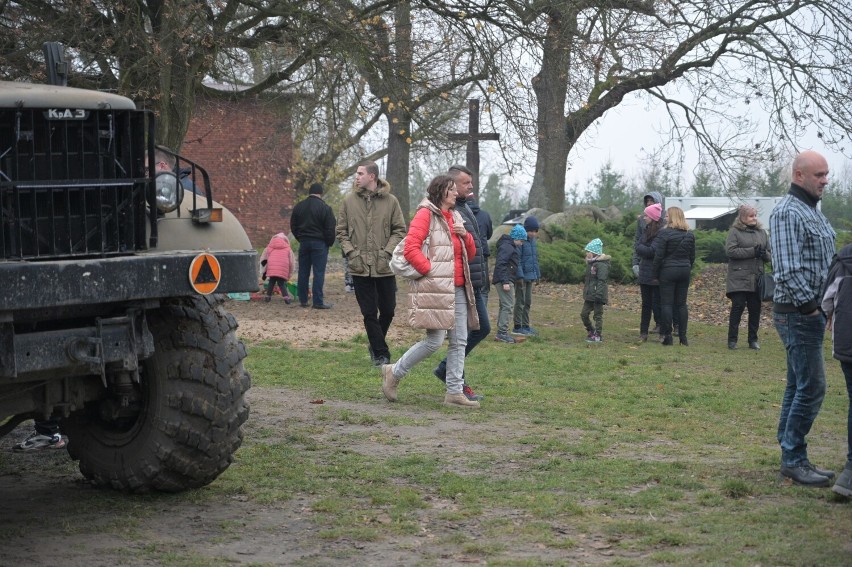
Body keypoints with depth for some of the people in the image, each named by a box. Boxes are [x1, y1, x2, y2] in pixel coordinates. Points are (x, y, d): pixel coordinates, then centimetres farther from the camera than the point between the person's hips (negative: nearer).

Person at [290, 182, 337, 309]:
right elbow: (330, 228, -11)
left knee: (303, 272, 11)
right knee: (319, 272, -3)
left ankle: (303, 300, 14)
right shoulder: (324, 208, -10)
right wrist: (330, 242, 2)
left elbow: (293, 226, 13)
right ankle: (318, 301, -6)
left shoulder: (298, 207, 8)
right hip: (319, 243, -5)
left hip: (304, 242, 5)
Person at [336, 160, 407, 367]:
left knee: (388, 310, 9)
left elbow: (399, 230, 1)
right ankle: (381, 353, 10)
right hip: (360, 266, 0)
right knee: (369, 312, 1)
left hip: (384, 266, 0)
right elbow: (341, 231, 8)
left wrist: (387, 251, -10)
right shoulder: (349, 201, 3)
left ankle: (376, 345, 32)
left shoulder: (390, 201, -2)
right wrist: (350, 251, -6)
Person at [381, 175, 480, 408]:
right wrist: (431, 270, -16)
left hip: (457, 289, 8)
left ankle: (454, 392, 9)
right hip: (435, 288, -8)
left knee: (459, 341, 4)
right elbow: (411, 249, -15)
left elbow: (470, 253, 22)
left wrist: (465, 235, 3)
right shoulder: (425, 214, -5)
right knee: (434, 341, -10)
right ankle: (394, 372, 7)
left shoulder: (455, 217, 20)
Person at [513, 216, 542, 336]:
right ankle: (517, 327, 2)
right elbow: (517, 260, -17)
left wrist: (537, 274, 15)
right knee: (520, 302, -4)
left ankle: (525, 326, 20)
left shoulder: (533, 241, 13)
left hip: (530, 276, 8)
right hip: (522, 276, -8)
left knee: (528, 302, 13)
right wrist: (520, 275, -21)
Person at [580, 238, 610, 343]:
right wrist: (585, 293, 24)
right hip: (589, 295, 10)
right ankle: (591, 331, 27)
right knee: (584, 314, 11)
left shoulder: (601, 265, -17)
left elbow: (601, 281, -22)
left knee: (598, 315, -1)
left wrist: (598, 294, -27)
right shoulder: (590, 264, 14)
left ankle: (597, 336, 5)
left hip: (597, 296, -10)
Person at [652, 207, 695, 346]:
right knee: (681, 304, 8)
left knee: (666, 303, -1)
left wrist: (655, 274, -4)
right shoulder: (690, 235, 8)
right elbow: (692, 256, 12)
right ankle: (683, 336, 7)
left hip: (668, 271, -5)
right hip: (684, 271, 5)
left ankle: (667, 336, -2)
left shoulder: (664, 233, -11)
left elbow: (659, 256, -11)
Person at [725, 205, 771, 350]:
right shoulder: (735, 231, 0)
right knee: (738, 306, -5)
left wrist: (764, 253, -7)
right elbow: (730, 250, -13)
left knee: (755, 309, 6)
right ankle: (732, 339, 3)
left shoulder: (761, 232, 16)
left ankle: (753, 340, 15)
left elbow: (770, 254, 18)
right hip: (739, 278, -5)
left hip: (757, 278, 5)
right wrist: (752, 251, -16)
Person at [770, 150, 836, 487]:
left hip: (810, 312, 10)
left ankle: (791, 458, 18)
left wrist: (822, 306, 13)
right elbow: (787, 270, -21)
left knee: (799, 386, 12)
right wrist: (810, 306, -17)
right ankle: (794, 460, -3)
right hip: (798, 313, -10)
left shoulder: (813, 211, 17)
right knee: (811, 388, -9)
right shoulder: (788, 212, -14)